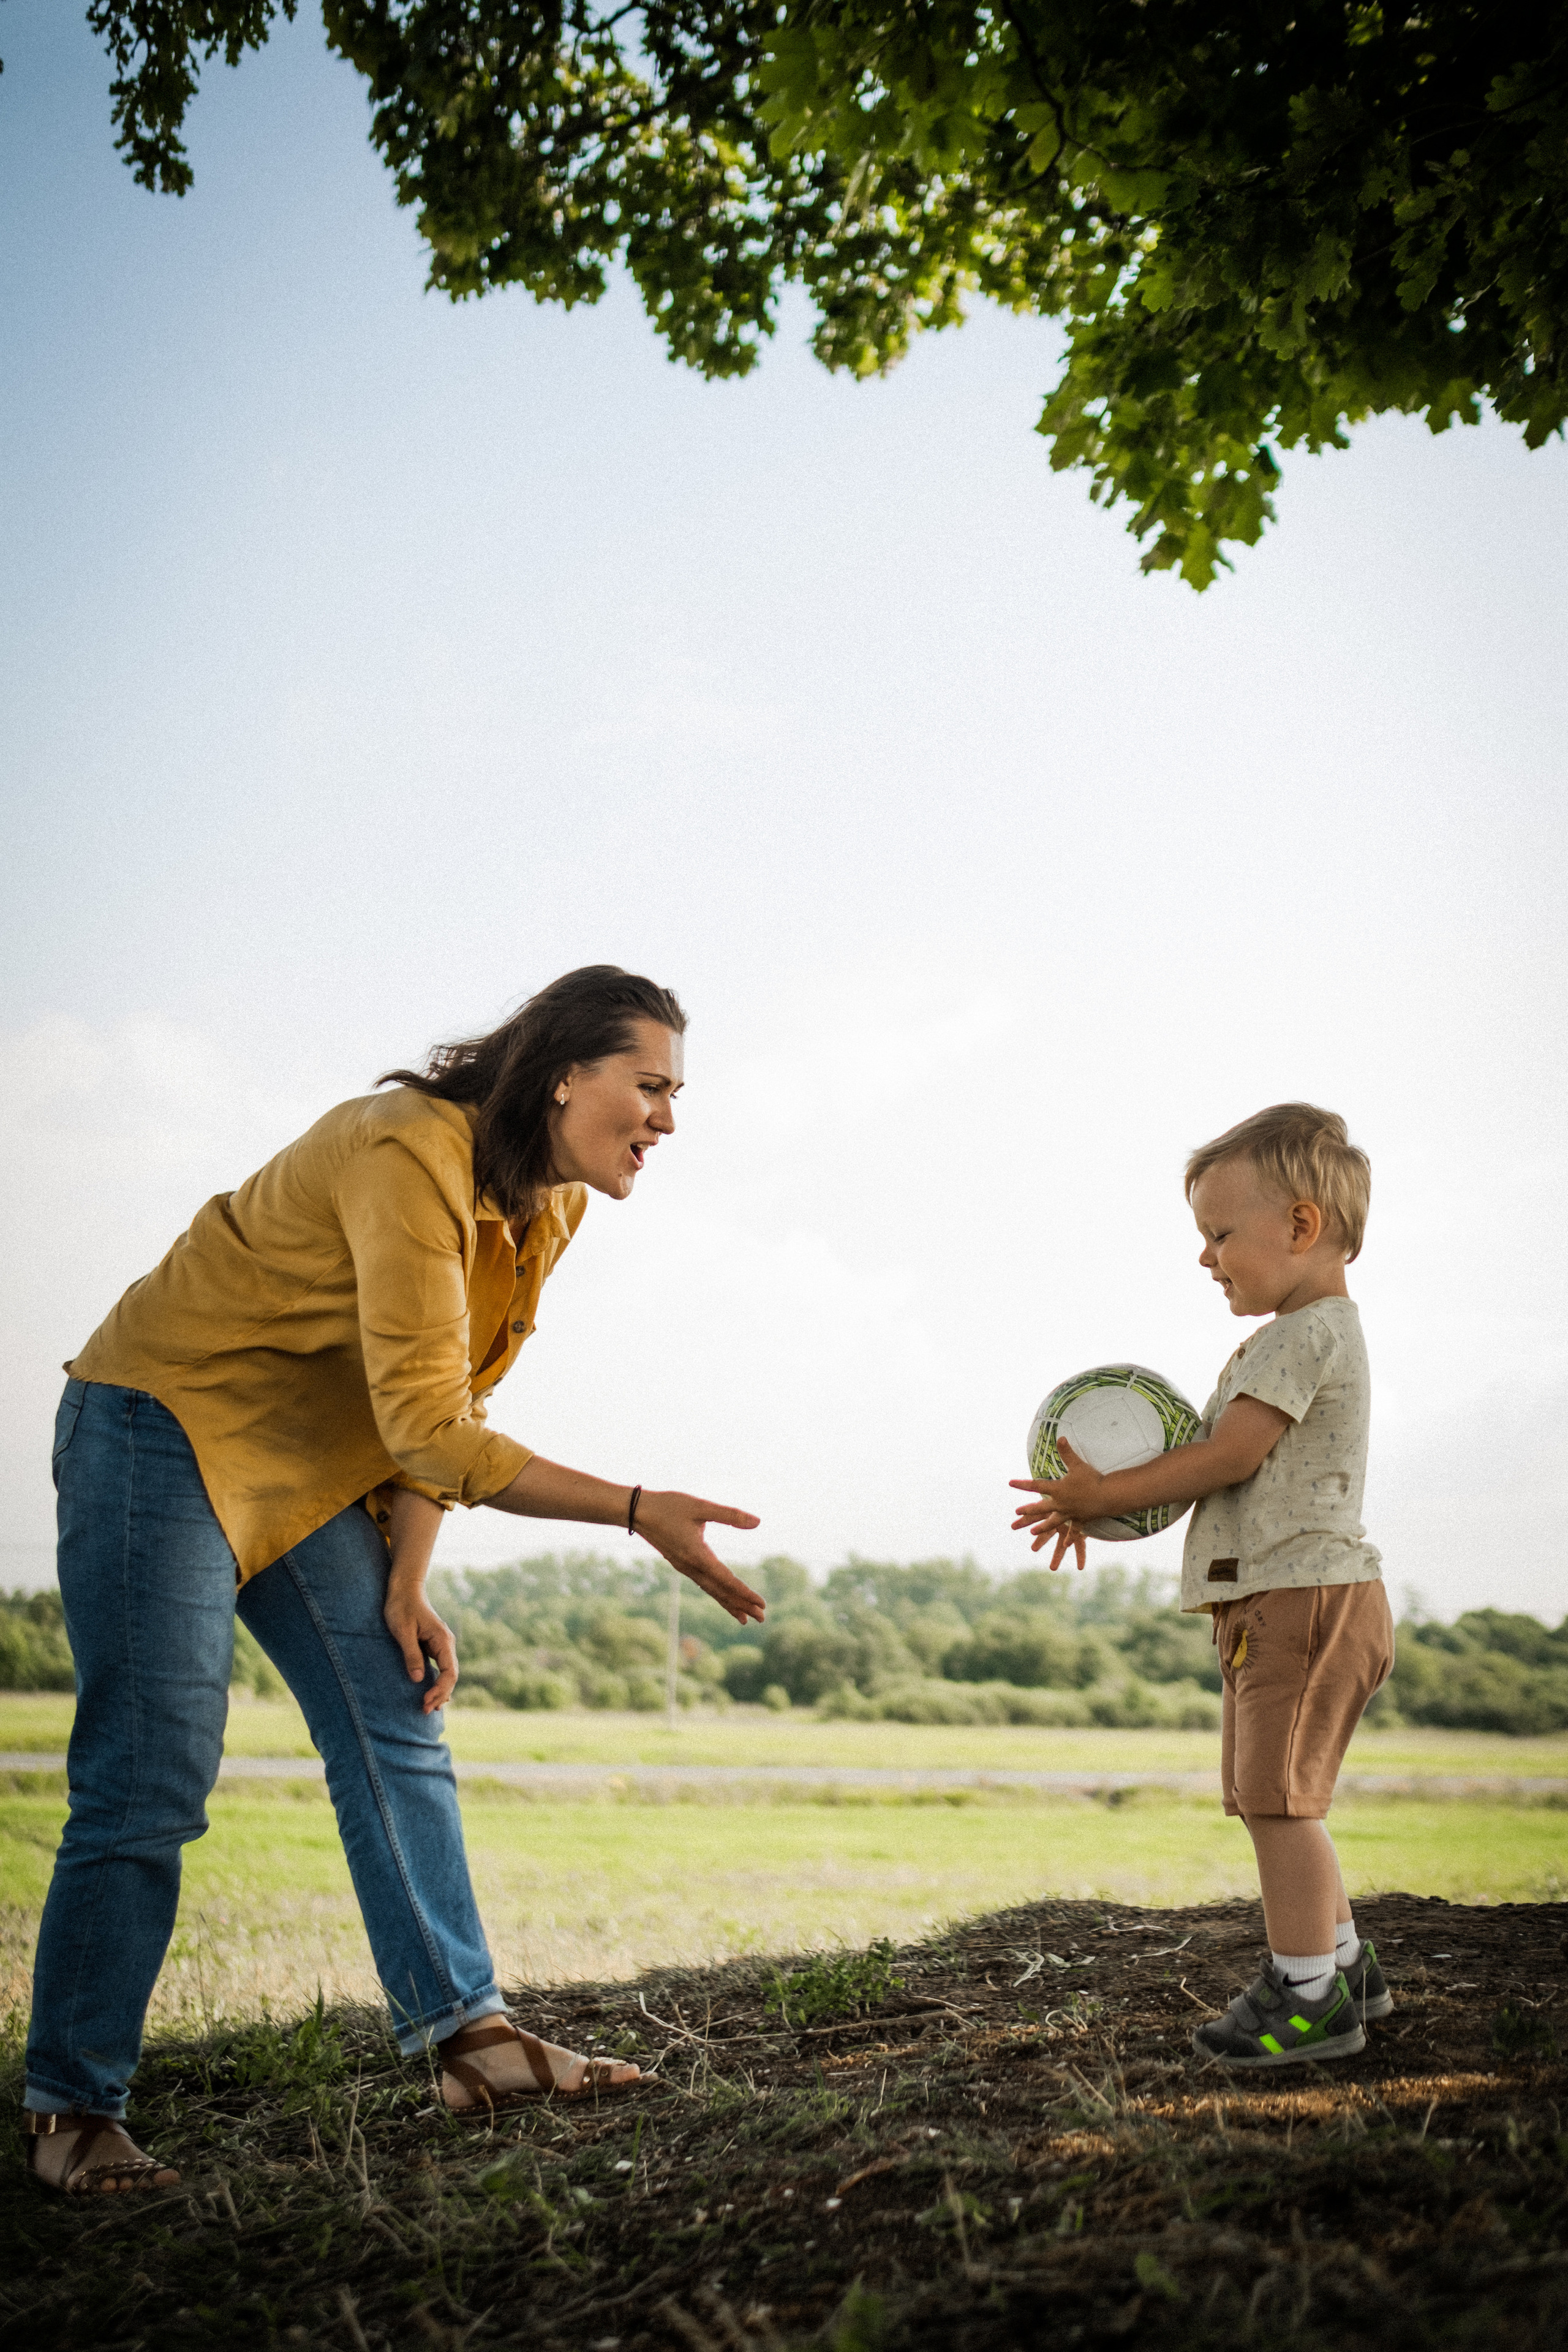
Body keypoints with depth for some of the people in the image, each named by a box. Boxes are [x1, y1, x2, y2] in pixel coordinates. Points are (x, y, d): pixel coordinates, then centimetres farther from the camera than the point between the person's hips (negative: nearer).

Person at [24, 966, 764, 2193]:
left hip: (311, 1465, 9)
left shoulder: (549, 1203, 0)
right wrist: (642, 1513, -32)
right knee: (150, 1781, -8)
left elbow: (446, 1401, 6)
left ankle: (468, 2033, 9)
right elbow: (425, 1423, -31)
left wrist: (406, 1588, -1)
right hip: (165, 1427, -9)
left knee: (397, 1737, 4)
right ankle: (71, 2113, 3)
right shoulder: (412, 1155, -29)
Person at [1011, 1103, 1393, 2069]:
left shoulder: (1304, 1334, -15)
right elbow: (1238, 1465, 19)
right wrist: (1105, 1501, 11)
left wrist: (1102, 1495, -13)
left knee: (1277, 1794, -8)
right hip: (1296, 1602, 11)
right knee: (1282, 1798, 17)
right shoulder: (1317, 1335, 19)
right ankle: (1343, 1966, 27)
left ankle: (1307, 1996, -2)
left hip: (1305, 1599, -11)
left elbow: (1228, 1457, -20)